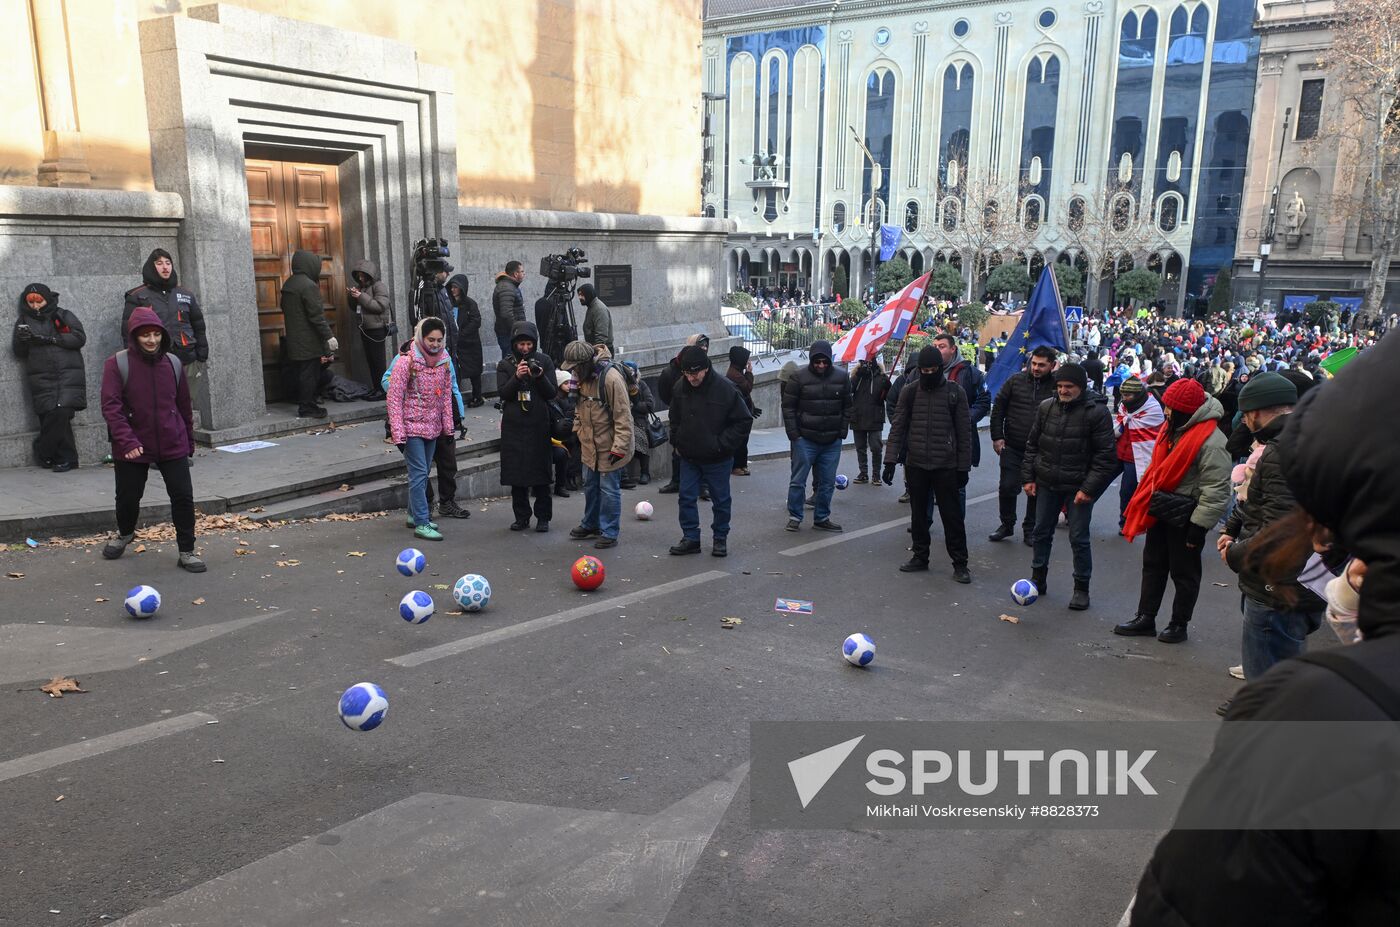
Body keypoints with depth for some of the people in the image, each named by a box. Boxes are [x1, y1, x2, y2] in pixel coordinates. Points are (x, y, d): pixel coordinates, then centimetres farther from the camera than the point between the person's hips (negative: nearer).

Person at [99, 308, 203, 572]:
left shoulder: (173, 363, 2)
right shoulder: (117, 364, -8)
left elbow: (184, 405, 11)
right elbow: (110, 406, -15)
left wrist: (189, 441, 16)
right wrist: (127, 441, -24)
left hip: (172, 445, 2)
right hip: (132, 448, -1)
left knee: (183, 496, -3)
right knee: (128, 497, 13)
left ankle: (187, 551, 10)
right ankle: (125, 533, 44)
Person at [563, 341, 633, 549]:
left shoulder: (611, 379, -24)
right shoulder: (582, 377, 1)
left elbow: (623, 417, -22)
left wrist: (619, 447, -23)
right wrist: (577, 431, 17)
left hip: (609, 447, -8)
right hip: (589, 444, 8)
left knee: (609, 489, 1)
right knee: (590, 485, 20)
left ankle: (609, 533, 13)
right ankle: (591, 524, 37)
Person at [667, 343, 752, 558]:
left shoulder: (726, 389, -17)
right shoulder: (680, 388, -3)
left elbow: (744, 421, -11)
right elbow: (675, 419, 15)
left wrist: (722, 444, -14)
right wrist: (677, 442, 6)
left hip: (718, 459, -4)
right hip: (688, 457, 4)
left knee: (721, 500, 9)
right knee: (686, 498, 5)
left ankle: (720, 538, 24)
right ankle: (691, 538, 17)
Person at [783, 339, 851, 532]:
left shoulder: (841, 377, 3)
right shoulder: (800, 377, -7)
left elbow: (847, 407, 10)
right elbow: (788, 407, -4)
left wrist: (842, 432, 2)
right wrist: (794, 434, -9)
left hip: (832, 442, 3)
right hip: (805, 440, -3)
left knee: (827, 483, 9)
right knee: (798, 481, 3)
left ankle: (822, 518, 22)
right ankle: (794, 517, 15)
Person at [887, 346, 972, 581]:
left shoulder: (955, 392, -1)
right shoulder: (910, 391, 3)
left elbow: (964, 432, 1)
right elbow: (898, 427, 4)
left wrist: (963, 467, -2)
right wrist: (891, 460, -3)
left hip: (945, 465, -2)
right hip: (915, 464, 2)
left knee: (952, 515, 1)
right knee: (918, 514, 11)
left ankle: (960, 563, 10)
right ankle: (920, 557, 24)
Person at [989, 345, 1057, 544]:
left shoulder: (1057, 386, -3)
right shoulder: (1015, 380, 0)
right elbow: (998, 408, 4)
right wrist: (997, 437, 0)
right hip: (1012, 447, 1)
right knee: (1007, 487, 2)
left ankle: (1030, 530, 23)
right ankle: (1007, 525, 22)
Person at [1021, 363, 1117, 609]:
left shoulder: (1096, 412, -12)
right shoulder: (1046, 408, 2)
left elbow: (1105, 456, -12)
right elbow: (1032, 445, 11)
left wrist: (1089, 488, -17)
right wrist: (1028, 477, 5)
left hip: (1079, 487, -5)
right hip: (1047, 484, 5)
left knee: (1079, 538, 1)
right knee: (1042, 532, 14)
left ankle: (1081, 588, 15)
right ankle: (1038, 579, 30)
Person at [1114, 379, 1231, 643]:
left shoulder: (1211, 442, -24)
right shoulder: (1173, 428, 3)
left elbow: (1216, 491, -23)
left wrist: (1199, 526, -22)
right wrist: (1147, 502, 18)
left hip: (1184, 515, -8)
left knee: (1184, 572, 8)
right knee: (1153, 564, 16)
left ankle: (1179, 625, 23)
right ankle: (1145, 618, 27)